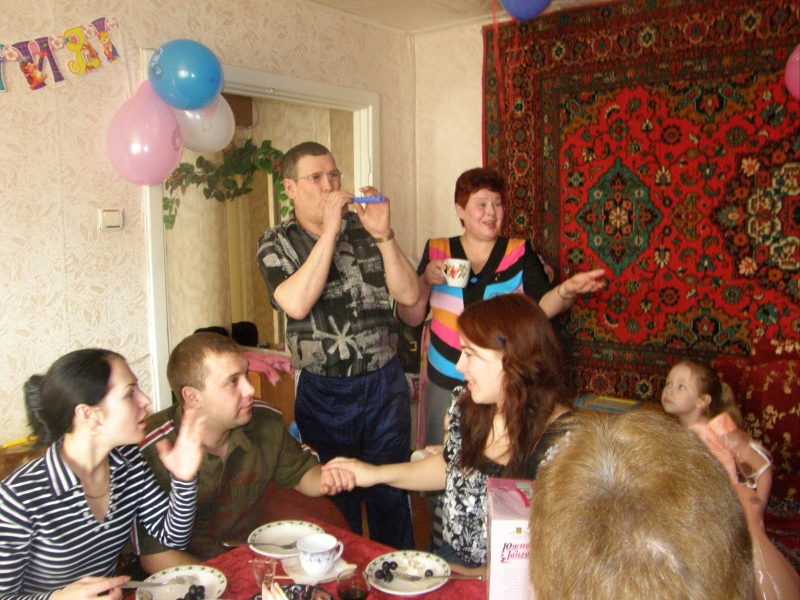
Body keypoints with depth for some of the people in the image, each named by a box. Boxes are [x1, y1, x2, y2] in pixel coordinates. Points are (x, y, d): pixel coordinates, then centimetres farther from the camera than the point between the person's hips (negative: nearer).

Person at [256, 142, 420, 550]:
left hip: (384, 383, 2)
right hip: (323, 391, -1)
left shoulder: (364, 230, 4)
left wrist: (383, 235, -15)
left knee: (392, 494, 12)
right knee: (335, 501, 11)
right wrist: (329, 230, -19)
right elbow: (297, 304, -20)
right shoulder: (276, 244, -1)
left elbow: (408, 295, -3)